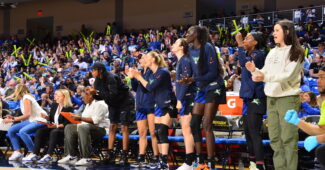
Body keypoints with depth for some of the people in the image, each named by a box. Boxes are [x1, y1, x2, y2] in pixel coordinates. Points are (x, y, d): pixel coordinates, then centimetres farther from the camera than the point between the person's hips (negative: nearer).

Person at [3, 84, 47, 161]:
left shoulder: (26, 98, -11)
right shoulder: (22, 99, 16)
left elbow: (27, 114, -21)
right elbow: (25, 116, 12)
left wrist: (12, 119, -18)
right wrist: (13, 118, 1)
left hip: (39, 120, -10)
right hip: (30, 121, 10)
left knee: (22, 131, -34)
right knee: (11, 130, -2)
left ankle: (32, 153, -23)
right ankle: (18, 151, -8)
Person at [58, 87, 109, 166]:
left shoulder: (100, 104, -9)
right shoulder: (88, 105, 22)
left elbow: (95, 120, -20)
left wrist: (80, 118, -21)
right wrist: (77, 119, 3)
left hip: (100, 129, -10)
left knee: (82, 127, -37)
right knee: (69, 127, -2)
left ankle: (86, 158, -39)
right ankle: (72, 156, -10)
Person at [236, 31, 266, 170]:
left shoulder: (259, 54, -11)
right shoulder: (248, 54, 15)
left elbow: (245, 63, -25)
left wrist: (240, 44, -21)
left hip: (256, 97, -9)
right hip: (248, 96, 10)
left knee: (254, 132, -13)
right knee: (247, 132, 13)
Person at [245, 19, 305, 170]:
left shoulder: (296, 52, -5)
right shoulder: (272, 52, 14)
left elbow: (288, 75, -17)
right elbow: (265, 74, 16)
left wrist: (265, 77, -27)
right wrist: (254, 71, -3)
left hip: (288, 98, -7)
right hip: (271, 98, 7)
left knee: (288, 138, -7)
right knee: (275, 138, 8)